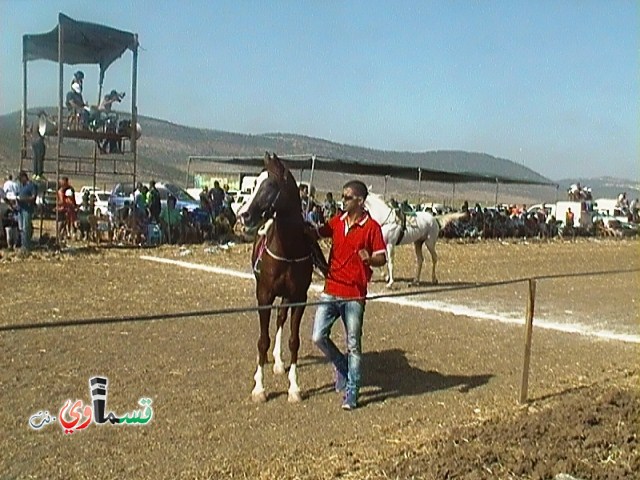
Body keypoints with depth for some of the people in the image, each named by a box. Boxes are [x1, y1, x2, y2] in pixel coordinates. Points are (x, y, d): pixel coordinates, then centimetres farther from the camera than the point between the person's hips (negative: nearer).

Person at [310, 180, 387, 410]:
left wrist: (370, 259, -26)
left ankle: (351, 392, 14)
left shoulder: (371, 227, -6)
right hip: (330, 291, 5)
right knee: (319, 337, 2)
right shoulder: (337, 222, 8)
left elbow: (382, 258, -6)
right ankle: (342, 366, 29)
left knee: (353, 344, 2)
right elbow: (316, 233, 17)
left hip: (354, 295, -5)